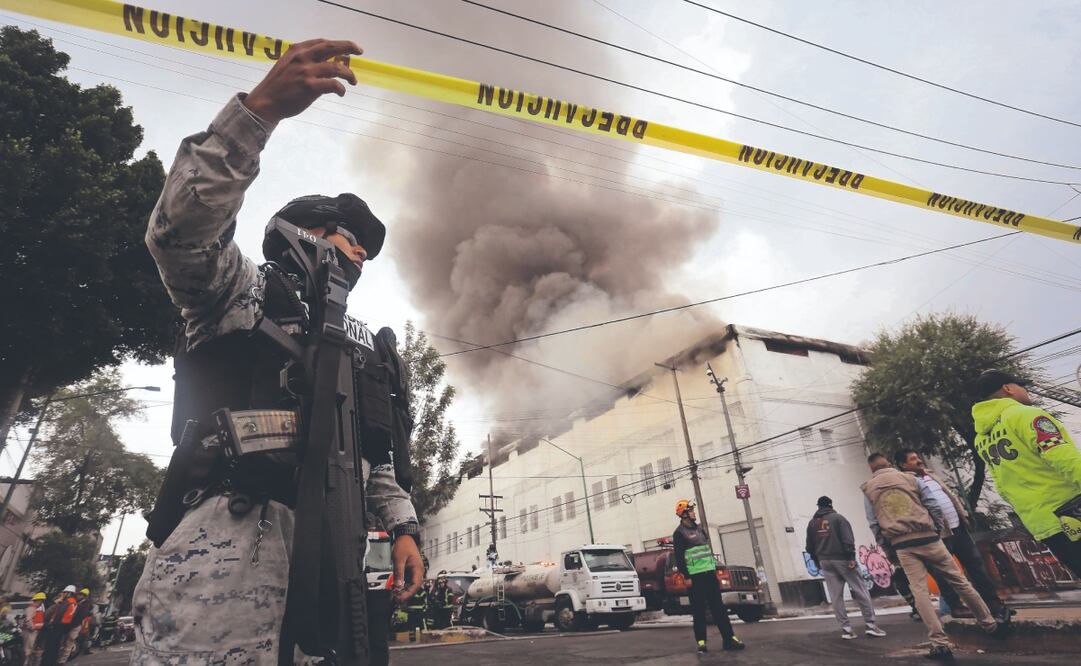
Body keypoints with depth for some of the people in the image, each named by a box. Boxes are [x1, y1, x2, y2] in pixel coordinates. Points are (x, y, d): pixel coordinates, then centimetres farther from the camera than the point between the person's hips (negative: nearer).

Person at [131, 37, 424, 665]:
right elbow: (182, 229, -10)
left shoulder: (368, 349, 28)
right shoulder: (245, 287, 14)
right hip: (232, 527, -5)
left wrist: (403, 527, 14)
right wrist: (260, 107, -19)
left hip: (330, 549, 6)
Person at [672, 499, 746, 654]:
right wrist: (686, 577, -15)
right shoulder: (679, 533, -7)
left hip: (709, 573, 6)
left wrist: (715, 569, 16)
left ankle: (729, 638, 6)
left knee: (718, 607, 4)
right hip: (695, 576, -6)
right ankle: (701, 641, 7)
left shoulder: (699, 528, 15)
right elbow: (679, 558, -11)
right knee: (698, 610, 0)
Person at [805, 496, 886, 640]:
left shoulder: (812, 523, 12)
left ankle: (846, 629, 4)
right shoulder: (838, 518, -1)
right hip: (841, 559, -4)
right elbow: (848, 539, -14)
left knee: (836, 596, 5)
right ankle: (870, 625, 0)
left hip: (825, 562, 4)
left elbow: (810, 547, 11)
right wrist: (851, 557, -16)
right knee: (860, 591, 3)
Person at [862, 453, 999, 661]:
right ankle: (990, 625, 28)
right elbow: (934, 507, 2)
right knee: (960, 582, 15)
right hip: (927, 537, 1)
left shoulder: (868, 490, 6)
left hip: (902, 544, -1)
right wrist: (937, 531, 13)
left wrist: (887, 546, 11)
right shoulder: (910, 478, 8)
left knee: (920, 591, 0)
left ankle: (940, 644, -3)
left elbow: (874, 524, 3)